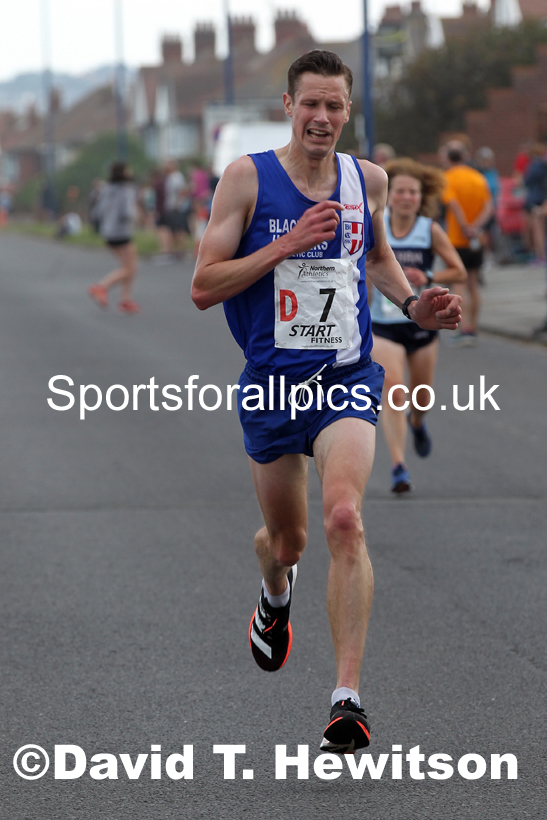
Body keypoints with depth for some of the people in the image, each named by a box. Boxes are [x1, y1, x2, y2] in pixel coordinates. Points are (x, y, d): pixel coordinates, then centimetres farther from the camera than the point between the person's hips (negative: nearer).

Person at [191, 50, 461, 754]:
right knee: (286, 540, 15)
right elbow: (203, 287, -10)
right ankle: (275, 597, 55)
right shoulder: (248, 177, -7)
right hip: (270, 383, 0)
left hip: (348, 378, 0)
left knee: (344, 518, -23)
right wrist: (286, 245, -20)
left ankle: (348, 697, -23)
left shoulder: (368, 180, 4)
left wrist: (412, 303, 7)